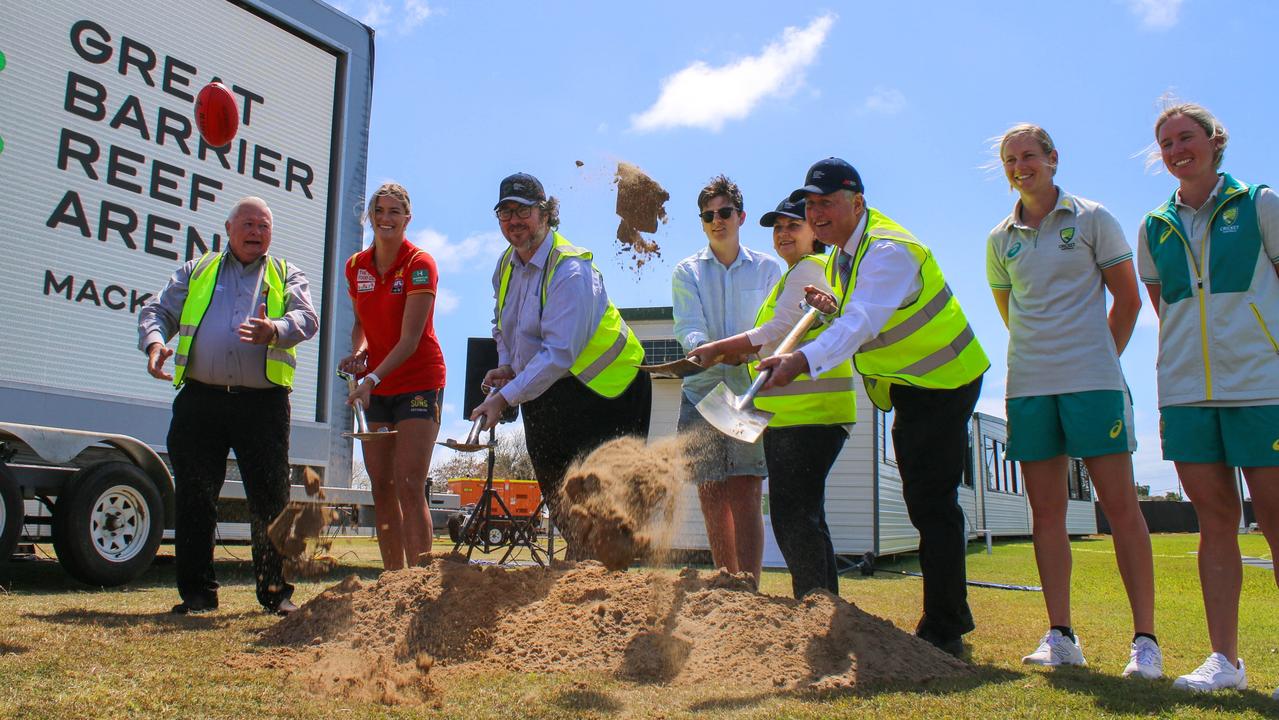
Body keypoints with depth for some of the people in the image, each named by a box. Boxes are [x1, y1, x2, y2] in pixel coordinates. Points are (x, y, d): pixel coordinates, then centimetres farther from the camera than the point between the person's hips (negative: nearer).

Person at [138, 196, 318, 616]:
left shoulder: (286, 275, 16)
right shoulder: (196, 272, 21)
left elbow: (307, 319, -1)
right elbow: (158, 311, 16)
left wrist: (275, 330, -24)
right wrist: (155, 341, -7)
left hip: (263, 403, -1)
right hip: (200, 398, 2)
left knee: (272, 499, 0)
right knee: (194, 498, 3)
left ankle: (276, 590, 11)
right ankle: (197, 592, 13)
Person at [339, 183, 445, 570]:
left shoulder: (419, 264, -12)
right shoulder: (356, 266, 6)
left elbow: (410, 339, -18)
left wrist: (372, 379, -28)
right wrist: (358, 351, -4)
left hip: (418, 382, -6)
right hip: (375, 386, 6)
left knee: (409, 485, -13)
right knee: (381, 487, 5)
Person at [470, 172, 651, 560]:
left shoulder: (570, 270, -22)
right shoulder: (505, 265, 5)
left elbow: (559, 353, -29)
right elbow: (504, 328, 20)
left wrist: (505, 397, -31)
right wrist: (507, 367, 1)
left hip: (602, 389, -8)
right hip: (543, 393, 8)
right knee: (559, 501, 13)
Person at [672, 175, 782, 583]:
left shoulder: (767, 269, 10)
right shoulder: (687, 271, 10)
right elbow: (688, 327, -5)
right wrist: (704, 347, -27)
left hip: (752, 390, -1)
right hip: (702, 390, 2)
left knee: (745, 493, -11)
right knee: (712, 496, 3)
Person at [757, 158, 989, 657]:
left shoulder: (889, 250, -25)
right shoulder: (842, 254, 6)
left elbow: (862, 323, -40)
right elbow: (855, 320, 12)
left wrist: (803, 361, -54)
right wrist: (831, 306, -11)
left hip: (942, 382, -10)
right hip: (909, 386, 10)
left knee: (932, 503, -12)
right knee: (923, 503, 16)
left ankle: (942, 632, -4)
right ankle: (952, 617, 30)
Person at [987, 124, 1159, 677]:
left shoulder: (1092, 219, 3)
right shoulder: (1001, 239, 12)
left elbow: (1127, 298, 5)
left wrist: (1100, 360, 6)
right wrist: (1042, 358, 15)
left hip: (1094, 381, -3)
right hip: (1028, 385, 4)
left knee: (1120, 505, -4)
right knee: (1046, 510, 3)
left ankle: (1145, 638, 2)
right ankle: (1060, 636, 9)